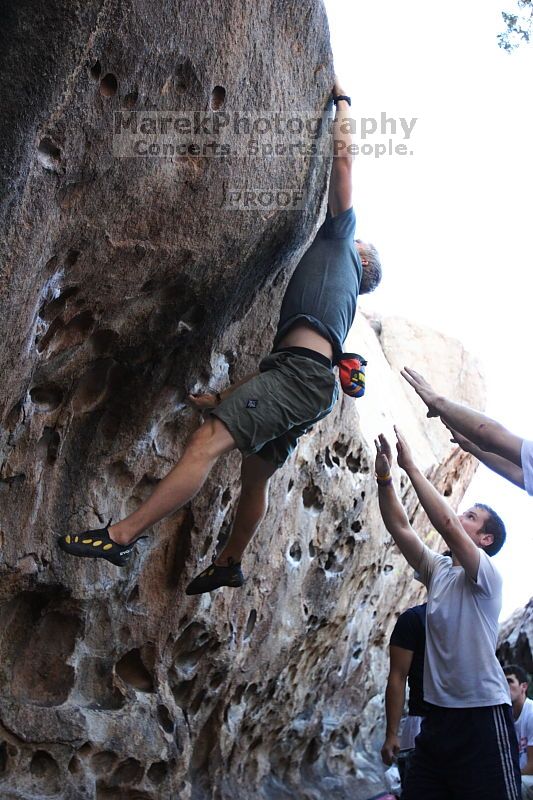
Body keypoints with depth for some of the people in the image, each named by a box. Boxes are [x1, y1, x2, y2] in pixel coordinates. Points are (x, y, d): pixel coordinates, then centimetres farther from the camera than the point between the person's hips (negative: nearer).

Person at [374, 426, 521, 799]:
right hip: (439, 713, 7)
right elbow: (400, 528, 5)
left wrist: (412, 467, -20)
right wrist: (384, 476, -6)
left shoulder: (487, 575, -7)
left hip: (484, 716, -7)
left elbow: (446, 524, -23)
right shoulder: (438, 570, 13)